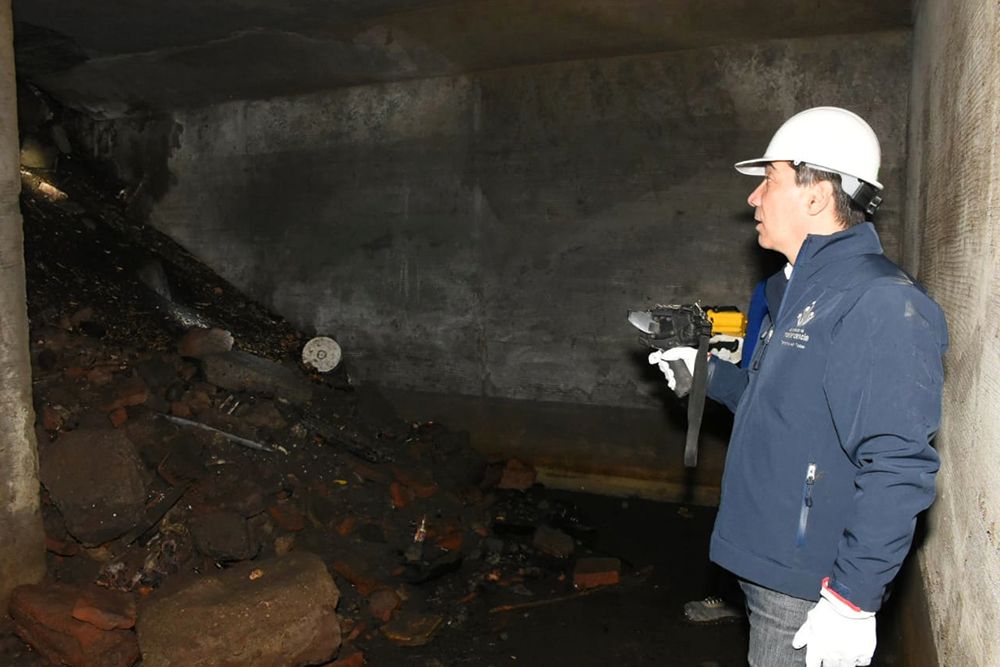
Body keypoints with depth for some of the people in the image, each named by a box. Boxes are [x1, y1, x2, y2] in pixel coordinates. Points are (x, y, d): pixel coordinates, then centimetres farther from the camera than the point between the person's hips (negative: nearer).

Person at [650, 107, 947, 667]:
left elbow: (897, 468, -26)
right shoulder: (798, 289, 10)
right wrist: (707, 371, 10)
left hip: (812, 591, -9)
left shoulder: (880, 303, -22)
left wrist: (853, 600, -24)